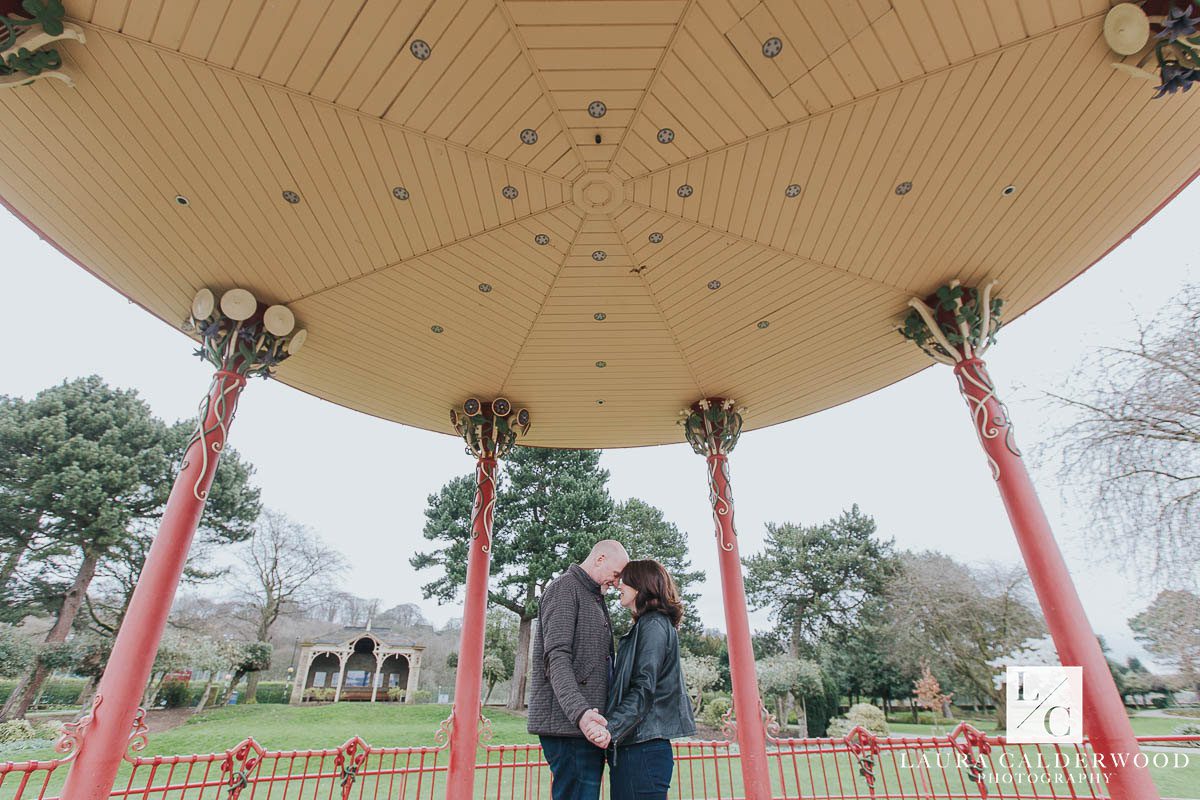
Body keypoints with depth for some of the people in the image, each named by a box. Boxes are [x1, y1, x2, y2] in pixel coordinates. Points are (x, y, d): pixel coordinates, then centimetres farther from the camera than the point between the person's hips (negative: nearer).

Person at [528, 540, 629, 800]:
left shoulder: (594, 598, 22)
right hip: (567, 721, -9)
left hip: (586, 722, 9)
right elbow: (556, 657, -18)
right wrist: (580, 712, -27)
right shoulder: (564, 588, -8)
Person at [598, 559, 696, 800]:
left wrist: (612, 729, -26)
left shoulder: (653, 625, -10)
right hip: (631, 746, 9)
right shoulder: (644, 626, 18)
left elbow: (644, 690, -19)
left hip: (643, 749, -9)